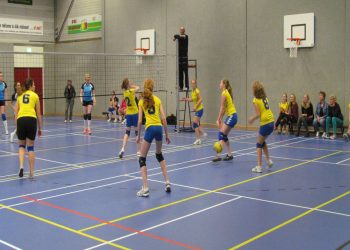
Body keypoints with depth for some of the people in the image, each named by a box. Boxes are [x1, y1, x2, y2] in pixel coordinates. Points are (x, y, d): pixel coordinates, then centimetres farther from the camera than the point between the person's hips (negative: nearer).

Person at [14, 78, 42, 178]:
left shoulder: (20, 96, 21)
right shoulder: (35, 96, 12)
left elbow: (16, 112, 14)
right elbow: (38, 114, 11)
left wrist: (17, 127, 15)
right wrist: (40, 128, 18)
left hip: (21, 120, 2)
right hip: (31, 119, -2)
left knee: (21, 145, 19)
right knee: (30, 147, 6)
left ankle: (21, 166, -3)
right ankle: (31, 173, 8)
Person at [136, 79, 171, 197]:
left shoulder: (141, 101, 7)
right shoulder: (157, 100, 12)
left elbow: (140, 121, 2)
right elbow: (163, 118, 6)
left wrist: (138, 135, 12)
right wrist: (166, 135, 12)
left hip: (150, 128, -3)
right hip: (159, 128, 4)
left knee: (142, 159, 5)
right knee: (159, 155, 26)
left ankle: (145, 188, -6)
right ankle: (167, 182, 20)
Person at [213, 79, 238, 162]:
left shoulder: (224, 93, -12)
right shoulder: (227, 93, 16)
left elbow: (222, 108, -15)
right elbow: (224, 108, 15)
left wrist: (218, 119, -14)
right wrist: (220, 119, 13)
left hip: (231, 116, -10)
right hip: (231, 116, 10)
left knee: (221, 135, -14)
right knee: (224, 136, 13)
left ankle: (218, 156, -19)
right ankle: (230, 155, 16)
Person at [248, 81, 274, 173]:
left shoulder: (256, 100, -10)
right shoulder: (265, 98, 11)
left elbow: (258, 114, -15)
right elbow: (266, 110, 10)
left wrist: (252, 119, 4)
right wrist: (253, 118, 14)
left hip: (265, 124, -7)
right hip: (271, 122, 7)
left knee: (259, 144, 7)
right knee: (262, 141, 26)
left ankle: (259, 167, 6)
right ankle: (269, 160, 22)